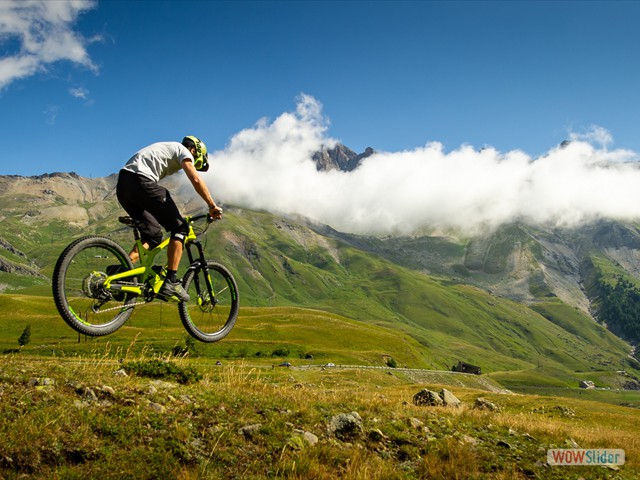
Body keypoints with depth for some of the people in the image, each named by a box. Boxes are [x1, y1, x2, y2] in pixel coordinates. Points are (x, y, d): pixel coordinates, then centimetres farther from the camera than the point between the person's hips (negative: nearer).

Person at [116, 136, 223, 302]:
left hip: (122, 185, 9)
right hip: (141, 182, -9)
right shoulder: (183, 150, 10)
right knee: (180, 228, -3)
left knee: (153, 234, 16)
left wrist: (172, 215, 39)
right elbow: (196, 179, -8)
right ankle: (170, 283, -9)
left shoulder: (167, 148, 35)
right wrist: (213, 206, 0)